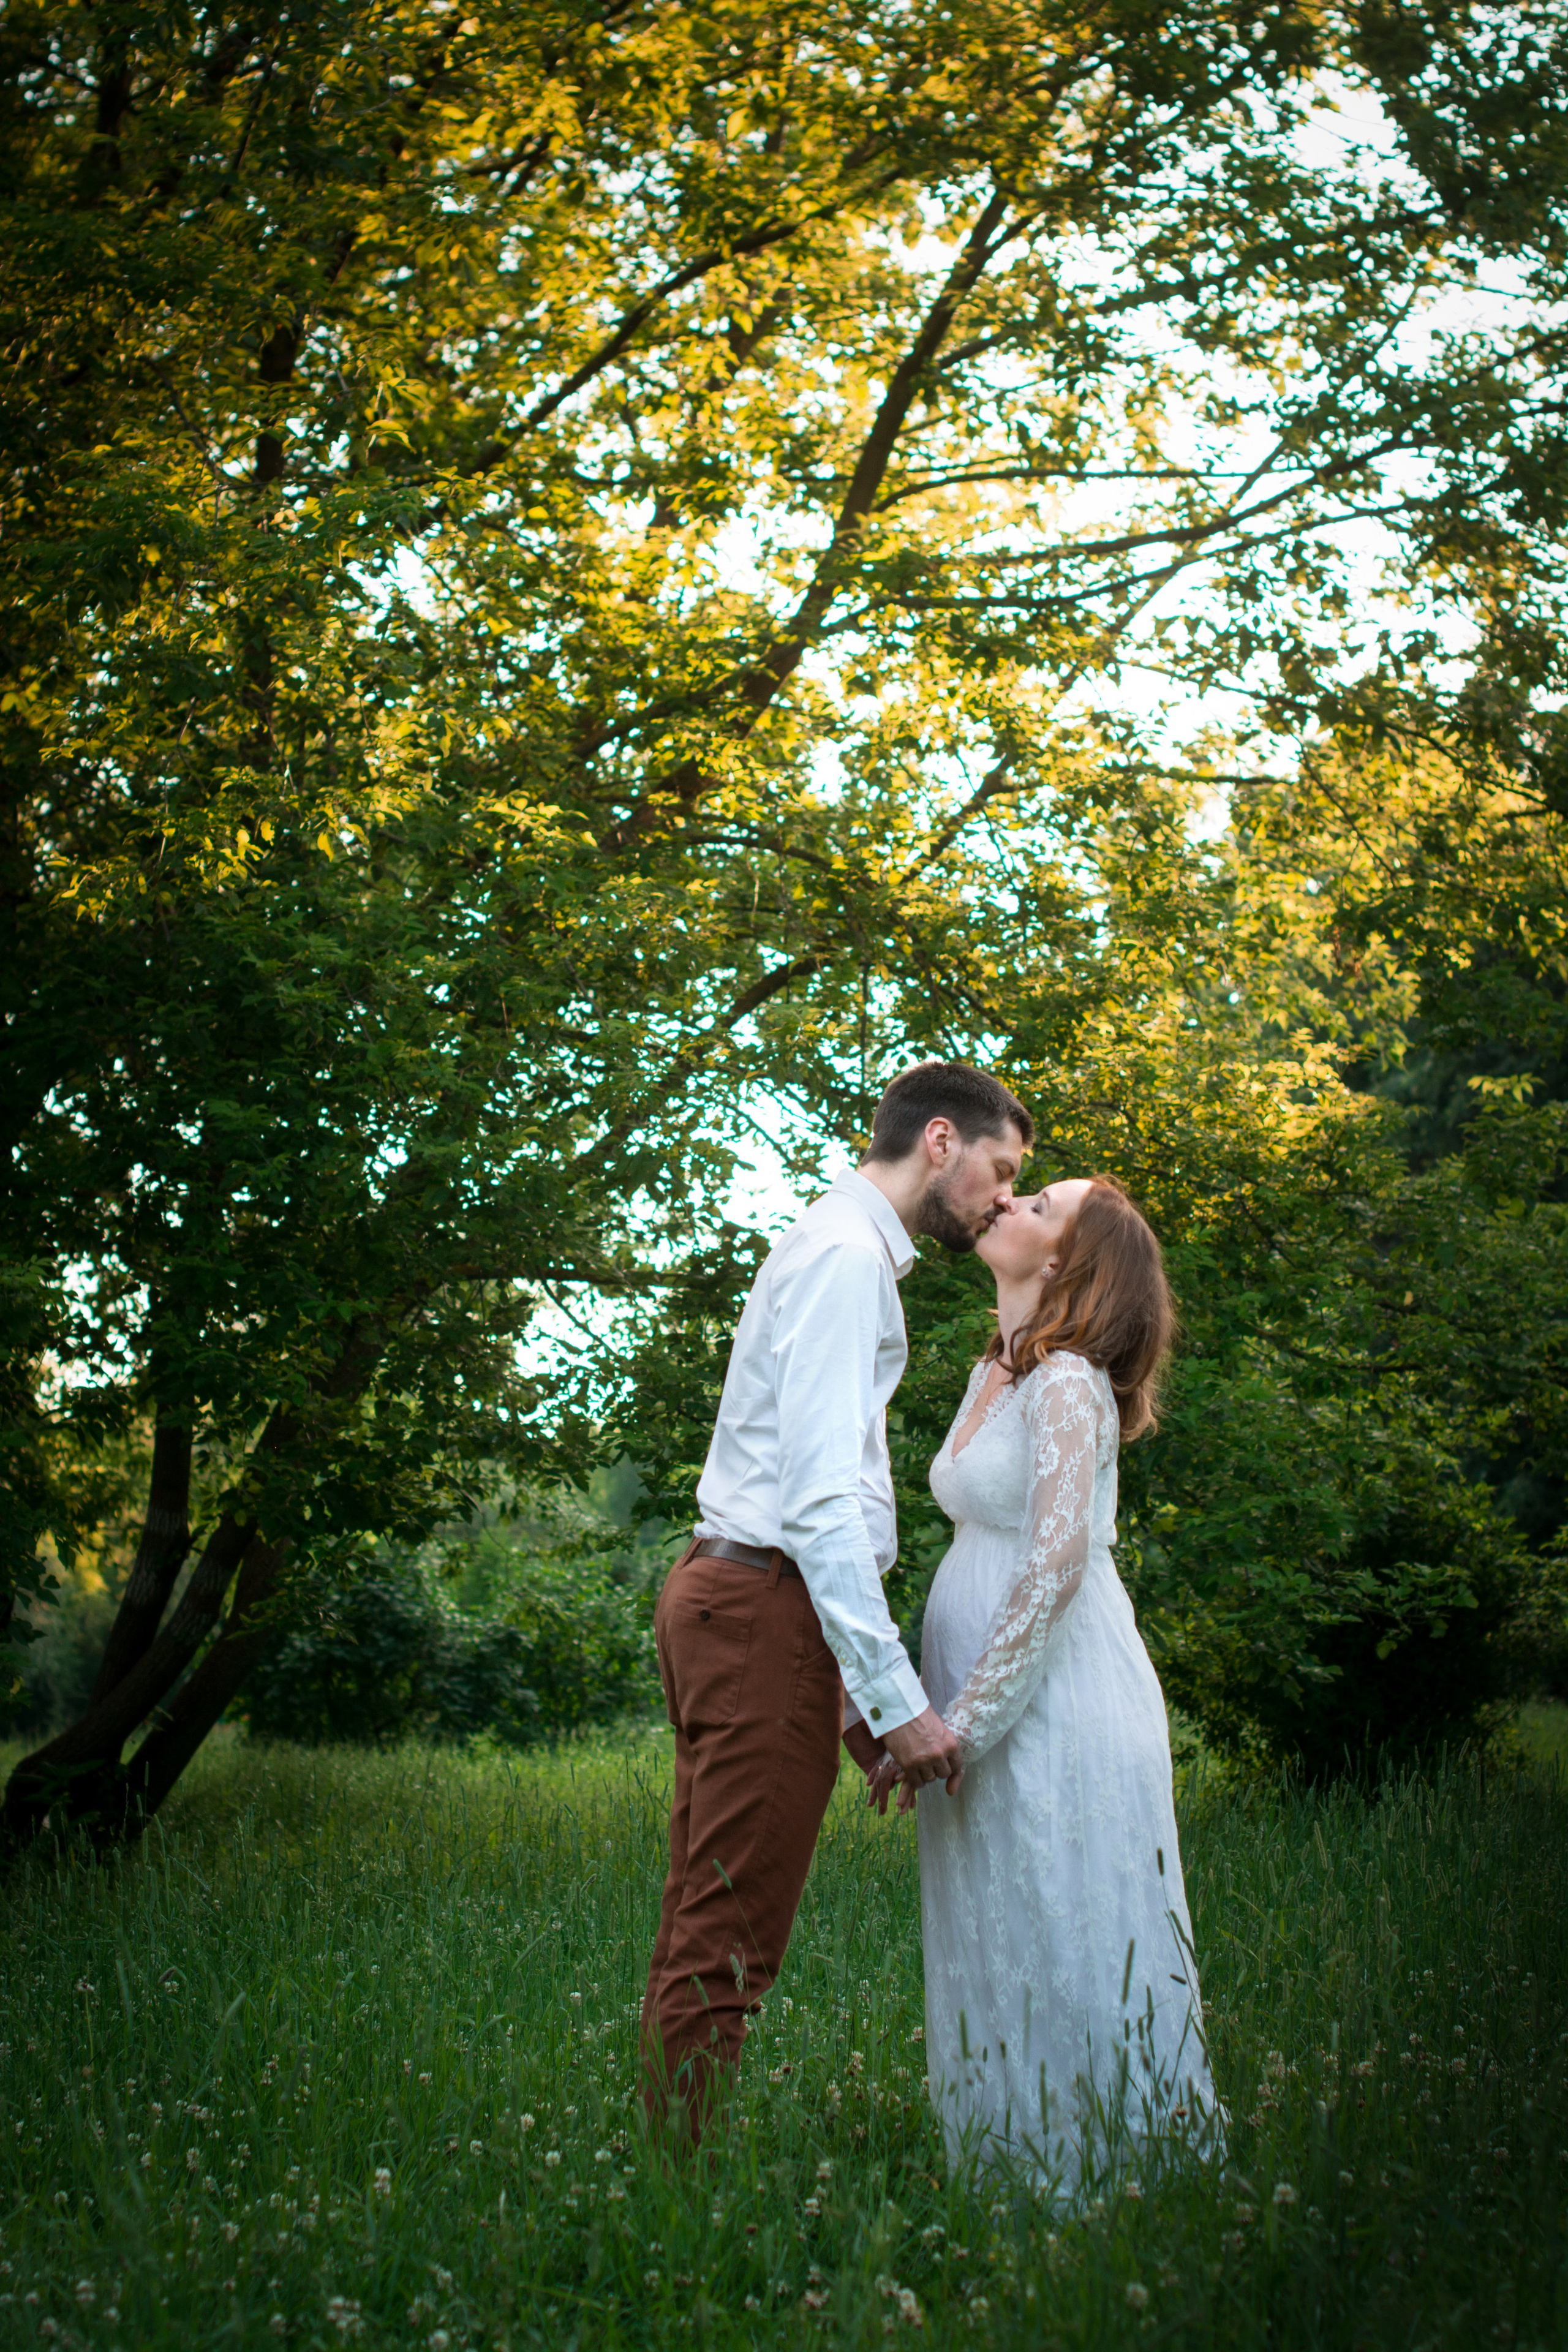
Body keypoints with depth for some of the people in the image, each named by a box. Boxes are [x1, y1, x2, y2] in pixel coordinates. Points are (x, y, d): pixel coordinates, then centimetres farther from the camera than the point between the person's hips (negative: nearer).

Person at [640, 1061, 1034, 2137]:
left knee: (704, 1923, 11)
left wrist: (859, 1690, 22)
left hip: (729, 1600, 11)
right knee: (731, 1943, -9)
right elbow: (821, 1496, -20)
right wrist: (896, 1696, -21)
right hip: (770, 1604, -11)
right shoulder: (846, 1256, -11)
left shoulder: (842, 1250, 22)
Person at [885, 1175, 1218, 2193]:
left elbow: (1056, 1562, -21)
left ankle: (1112, 2173, 9)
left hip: (1059, 1695, -8)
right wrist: (937, 1711, 13)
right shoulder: (992, 1376, 13)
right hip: (992, 1701, 8)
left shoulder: (1067, 1382, -13)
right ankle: (1018, 2165, 21)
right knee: (1000, 1946, 12)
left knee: (1069, 1944, -2)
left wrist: (962, 1718, -22)